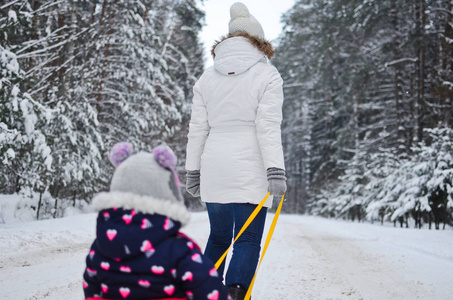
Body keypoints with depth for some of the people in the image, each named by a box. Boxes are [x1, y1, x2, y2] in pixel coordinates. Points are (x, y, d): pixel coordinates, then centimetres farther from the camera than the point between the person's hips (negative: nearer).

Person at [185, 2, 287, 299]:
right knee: (248, 240, -1)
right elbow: (268, 127, -12)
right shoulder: (267, 76, -3)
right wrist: (276, 171, -14)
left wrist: (193, 171, 15)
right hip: (250, 172, -4)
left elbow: (198, 129, 10)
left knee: (218, 237, 18)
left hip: (214, 172, 5)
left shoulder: (207, 77, 10)